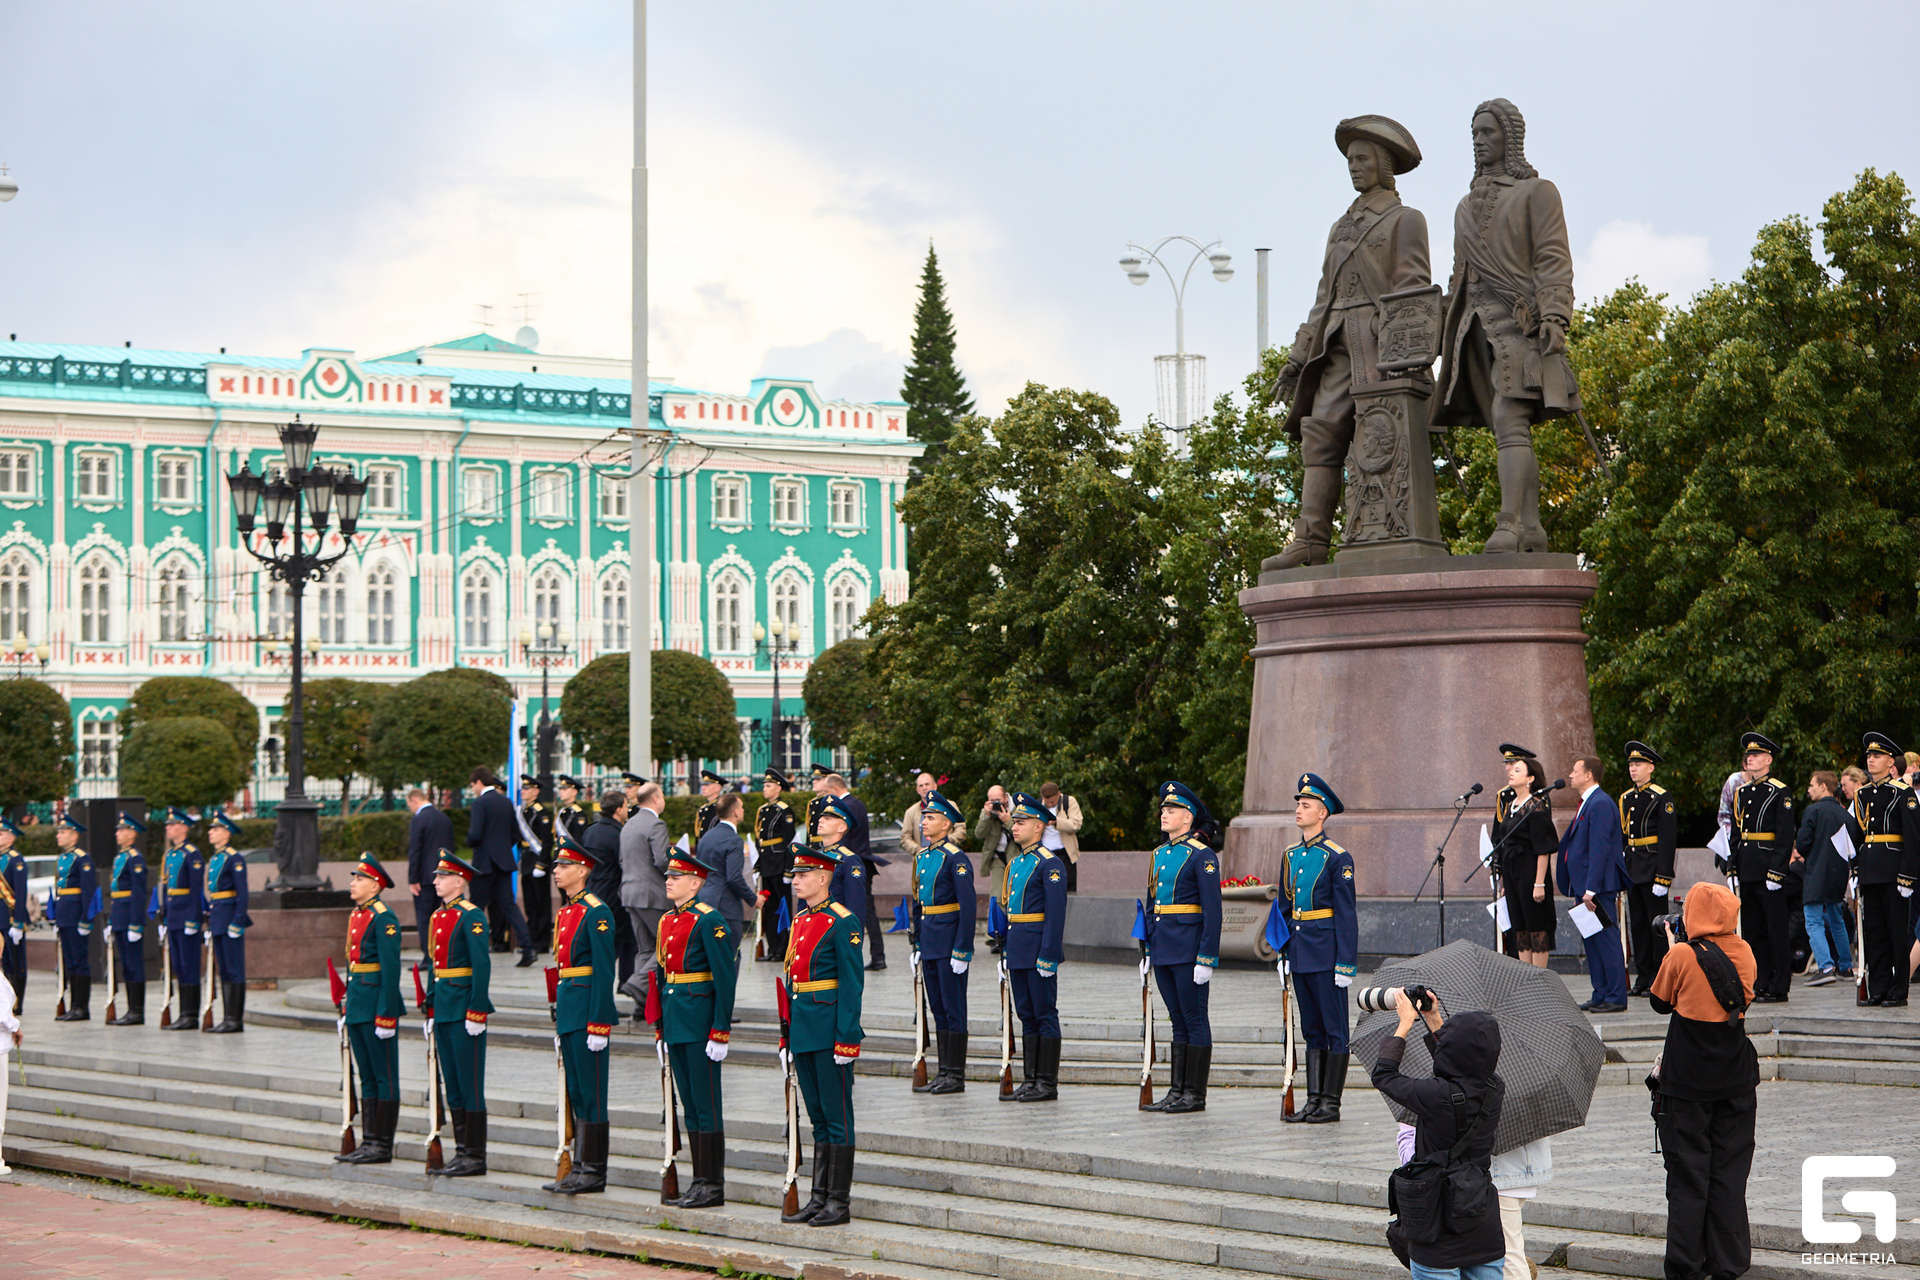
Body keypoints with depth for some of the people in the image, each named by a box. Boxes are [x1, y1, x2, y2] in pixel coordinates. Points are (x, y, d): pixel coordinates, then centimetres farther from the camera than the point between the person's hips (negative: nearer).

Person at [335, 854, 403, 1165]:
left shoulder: (383, 918, -14)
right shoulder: (355, 915, 14)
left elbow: (391, 970, -17)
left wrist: (386, 1016, -20)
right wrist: (346, 1009, 19)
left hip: (377, 1003, -9)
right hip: (357, 1005, 9)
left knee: (384, 1078, -2)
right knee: (367, 1077, 12)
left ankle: (383, 1146, 1)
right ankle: (369, 1142, 16)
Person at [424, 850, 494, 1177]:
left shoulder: (472, 916, -12)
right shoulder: (438, 916, 14)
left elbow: (482, 965, -17)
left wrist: (476, 1012, -20)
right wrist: (431, 1006, 17)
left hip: (463, 1007, -9)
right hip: (444, 1009, 9)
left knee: (470, 1084, -4)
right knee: (452, 1084, 11)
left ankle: (476, 1156, -1)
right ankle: (462, 1151, 16)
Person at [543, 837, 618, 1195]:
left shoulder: (597, 913, -13)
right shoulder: (565, 913, 15)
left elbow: (604, 972, -17)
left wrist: (599, 1026, -20)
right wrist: (559, 1023, 20)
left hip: (587, 1012, -9)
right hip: (568, 1012, 9)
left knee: (591, 1094, -4)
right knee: (576, 1094, 11)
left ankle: (594, 1172, -1)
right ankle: (581, 1167, 15)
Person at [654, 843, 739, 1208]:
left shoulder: (710, 921, -12)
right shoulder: (667, 921, 13)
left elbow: (725, 980, -14)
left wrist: (720, 1033, -17)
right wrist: (662, 1028, 18)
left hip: (700, 1020, -8)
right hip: (676, 1020, 8)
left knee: (706, 1105, -4)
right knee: (689, 1104, 10)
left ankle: (713, 1185, -1)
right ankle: (701, 1181, 15)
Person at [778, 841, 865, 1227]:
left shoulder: (843, 922, -11)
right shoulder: (800, 920, 13)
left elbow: (852, 985, -14)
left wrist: (846, 1038, -18)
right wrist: (788, 1032, 16)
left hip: (829, 1030, -8)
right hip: (803, 1031, 8)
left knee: (836, 1117, -2)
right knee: (818, 1118, 12)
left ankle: (839, 1202, 2)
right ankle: (819, 1198, 16)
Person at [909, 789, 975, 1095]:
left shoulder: (956, 858, -13)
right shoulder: (922, 856, 12)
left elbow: (967, 908, -15)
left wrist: (962, 951, -18)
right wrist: (917, 944, 16)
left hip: (950, 939, -8)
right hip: (929, 942, 8)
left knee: (953, 1009, -3)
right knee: (937, 1008, 11)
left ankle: (956, 1076, 2)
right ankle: (945, 1071, 17)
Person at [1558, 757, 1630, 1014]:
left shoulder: (1600, 804, -15)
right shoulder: (1587, 803, 17)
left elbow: (1599, 848, -20)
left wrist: (1591, 889, -23)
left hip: (1600, 886, -11)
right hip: (1586, 886, 11)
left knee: (1606, 941, -7)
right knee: (1591, 942, 12)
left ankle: (1616, 997, -4)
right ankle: (1601, 995, 17)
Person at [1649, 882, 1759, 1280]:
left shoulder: (1682, 956, -14)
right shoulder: (1745, 954, -2)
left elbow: (1660, 1003, 0)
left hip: (1687, 1085, -3)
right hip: (1736, 1081, 3)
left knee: (1688, 1173, 5)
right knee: (1729, 1172, 10)